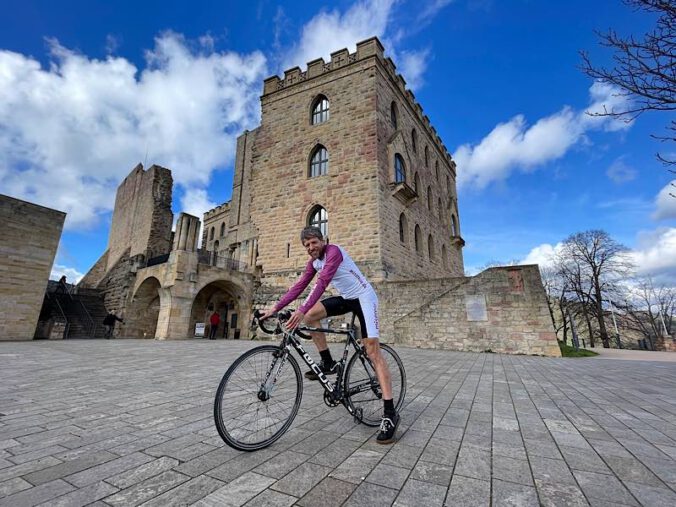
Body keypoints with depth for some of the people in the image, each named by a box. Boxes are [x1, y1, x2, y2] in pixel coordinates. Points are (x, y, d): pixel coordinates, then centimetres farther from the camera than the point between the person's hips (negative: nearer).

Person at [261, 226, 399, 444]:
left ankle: (390, 413, -10)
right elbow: (299, 286, 2)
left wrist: (301, 310, -40)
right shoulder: (314, 262, 5)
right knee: (311, 316, -6)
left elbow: (322, 282, -32)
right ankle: (327, 363, 7)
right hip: (345, 298, 8)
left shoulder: (333, 251, -20)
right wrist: (275, 308, -4)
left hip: (363, 297, -8)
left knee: (373, 351, -14)